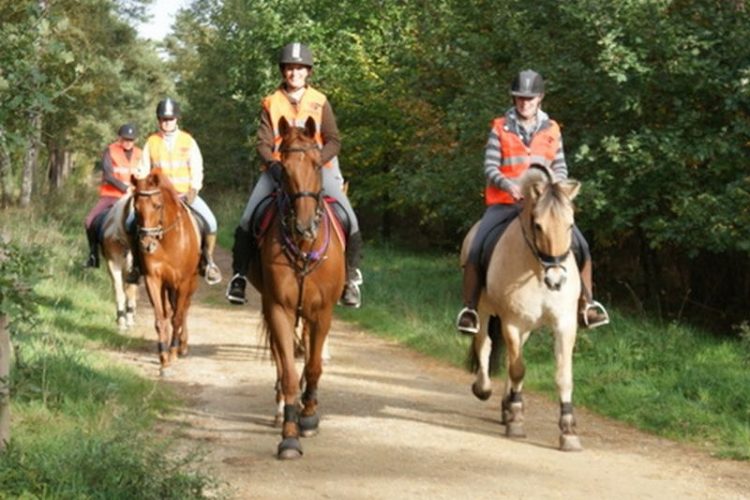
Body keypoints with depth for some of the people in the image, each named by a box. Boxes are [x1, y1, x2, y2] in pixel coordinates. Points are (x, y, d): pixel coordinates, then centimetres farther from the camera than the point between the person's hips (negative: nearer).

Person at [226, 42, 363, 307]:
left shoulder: (320, 102, 4)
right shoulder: (271, 103, 4)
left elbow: (334, 142, 0)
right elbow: (263, 143, 0)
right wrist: (273, 164, -21)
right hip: (278, 168, 0)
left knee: (349, 219, -17)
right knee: (247, 220, -17)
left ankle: (351, 276, 0)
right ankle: (239, 275, -1)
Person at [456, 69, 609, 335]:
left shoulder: (551, 130, 7)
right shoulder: (500, 129, 0)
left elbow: (560, 167, 8)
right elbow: (490, 166, -4)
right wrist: (507, 184, -23)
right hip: (504, 202, -2)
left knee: (580, 246, -9)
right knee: (476, 249, -21)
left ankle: (586, 305, 5)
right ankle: (469, 308, -7)